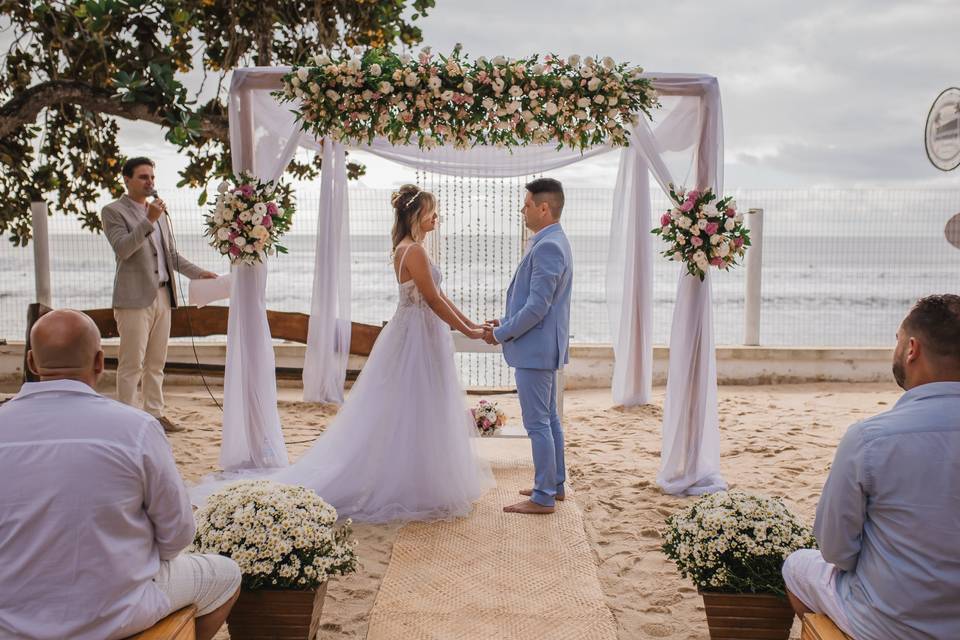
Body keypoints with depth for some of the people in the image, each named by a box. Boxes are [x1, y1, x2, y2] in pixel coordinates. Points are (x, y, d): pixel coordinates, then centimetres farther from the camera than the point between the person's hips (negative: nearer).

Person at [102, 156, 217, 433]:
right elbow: (122, 249, -16)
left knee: (156, 363, 12)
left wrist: (198, 273, 13)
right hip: (135, 297, -7)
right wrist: (149, 220, -22)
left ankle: (155, 414, 19)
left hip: (162, 295, 7)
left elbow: (170, 253, 23)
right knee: (132, 364, -5)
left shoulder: (158, 211, 19)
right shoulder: (113, 211, -2)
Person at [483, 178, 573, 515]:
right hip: (545, 347, 11)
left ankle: (543, 497, 6)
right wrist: (507, 321, 13)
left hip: (534, 348, -11)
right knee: (549, 418, 18)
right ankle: (555, 484, 29)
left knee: (537, 422, -3)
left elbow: (538, 307, -24)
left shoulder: (547, 247, -21)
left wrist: (501, 334, -13)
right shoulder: (554, 242, 13)